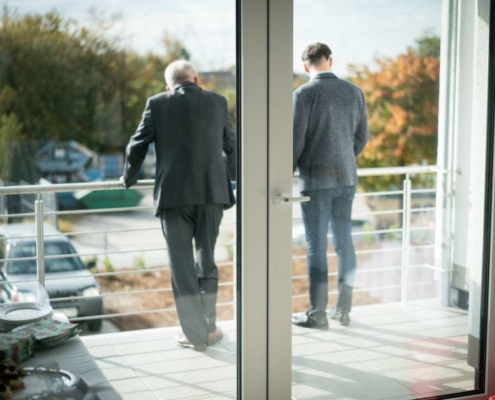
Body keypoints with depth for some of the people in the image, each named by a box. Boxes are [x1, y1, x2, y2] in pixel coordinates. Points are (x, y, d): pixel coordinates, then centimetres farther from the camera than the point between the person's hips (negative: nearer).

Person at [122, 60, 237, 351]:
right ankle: (208, 329, 18)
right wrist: (233, 175, 38)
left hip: (174, 195, -2)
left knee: (182, 264, 5)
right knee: (206, 260, 15)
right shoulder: (217, 102, 10)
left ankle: (196, 335, 7)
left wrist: (130, 178, 24)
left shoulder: (158, 104, 2)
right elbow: (231, 146, 20)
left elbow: (137, 146, 5)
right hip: (212, 192, 3)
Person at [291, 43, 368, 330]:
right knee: (344, 241, 11)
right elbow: (362, 137, 10)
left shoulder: (304, 94, -10)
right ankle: (344, 309, 18)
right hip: (347, 177, 5)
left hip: (315, 179, -5)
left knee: (317, 246, 0)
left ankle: (318, 314, 6)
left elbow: (295, 140, -11)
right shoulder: (354, 91, 5)